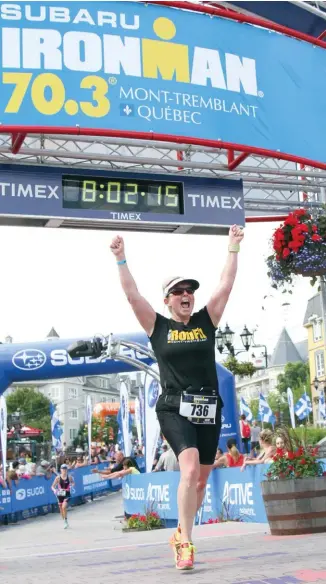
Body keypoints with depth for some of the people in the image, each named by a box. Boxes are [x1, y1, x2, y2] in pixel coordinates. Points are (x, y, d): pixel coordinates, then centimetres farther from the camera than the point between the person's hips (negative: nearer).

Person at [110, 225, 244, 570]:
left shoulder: (206, 321, 9)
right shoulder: (157, 327, 4)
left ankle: (180, 534, 29)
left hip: (208, 409, 4)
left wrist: (233, 248, 5)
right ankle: (185, 545, -19)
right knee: (190, 468, -24)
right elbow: (132, 295, -3)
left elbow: (225, 286, 6)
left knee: (201, 479, 9)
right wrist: (121, 258, -7)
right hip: (174, 409, -4)